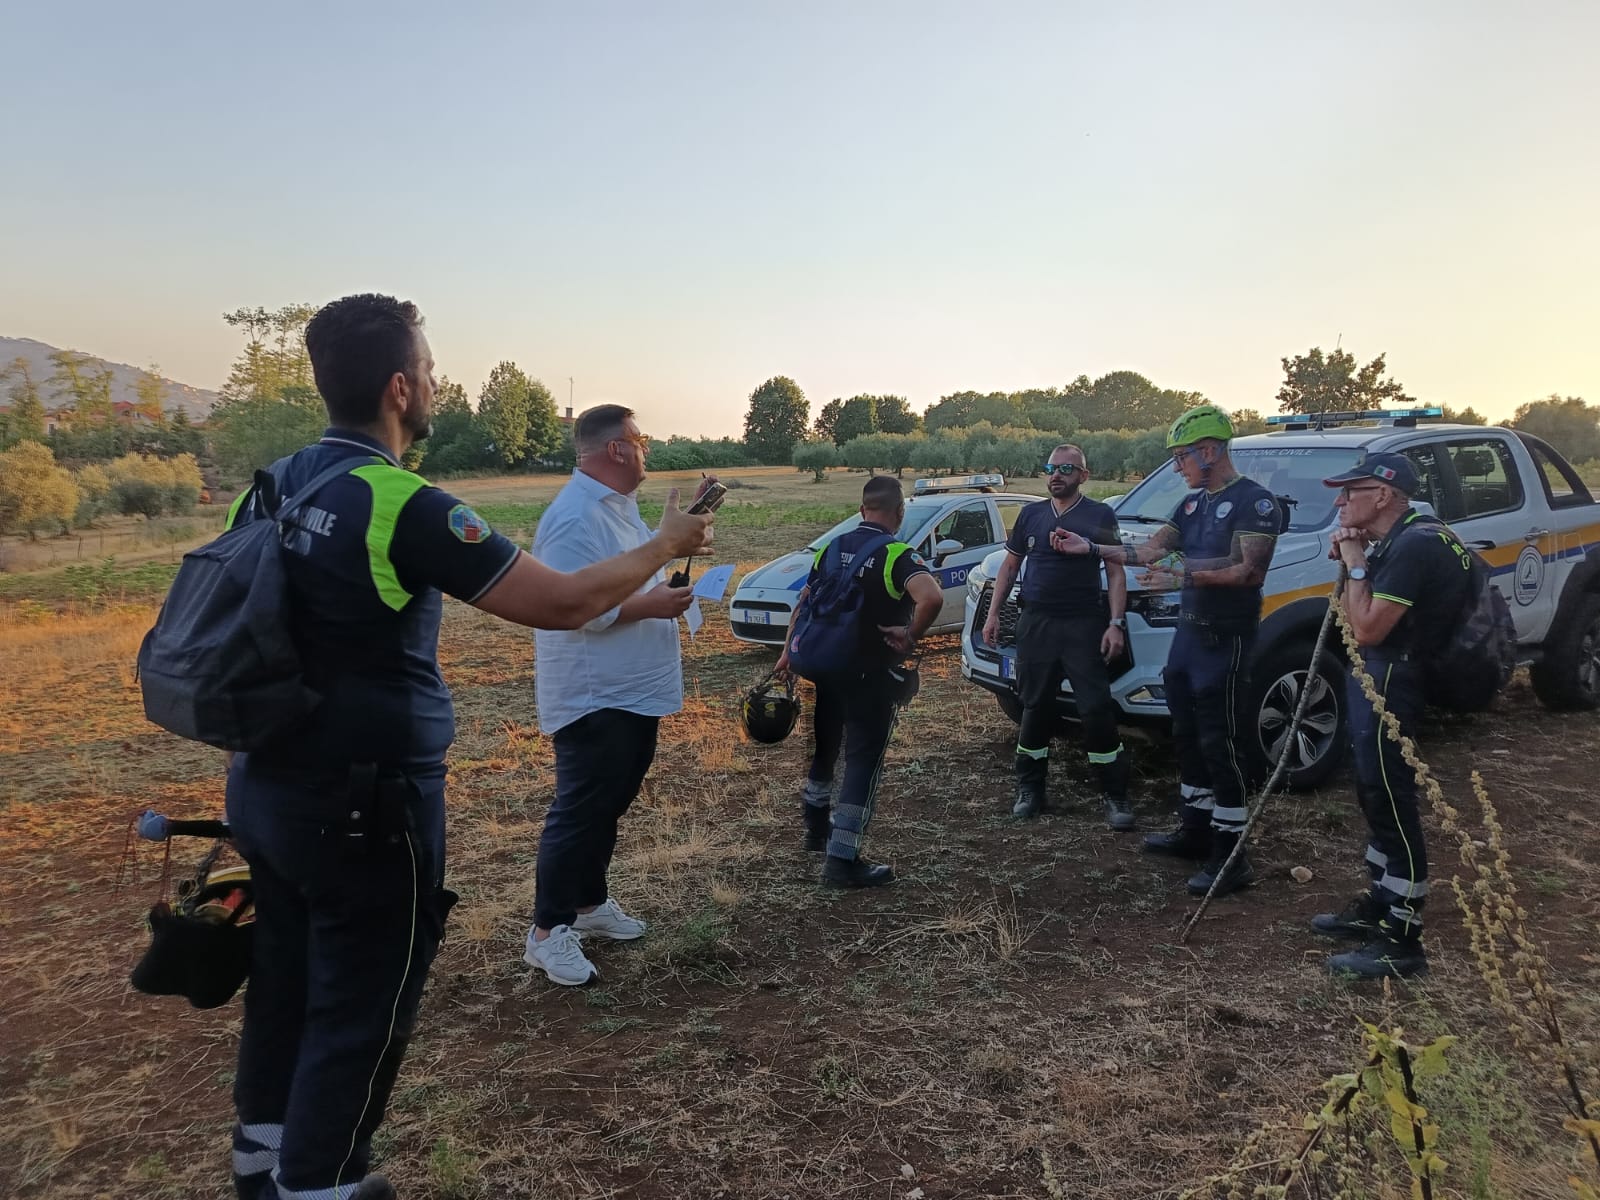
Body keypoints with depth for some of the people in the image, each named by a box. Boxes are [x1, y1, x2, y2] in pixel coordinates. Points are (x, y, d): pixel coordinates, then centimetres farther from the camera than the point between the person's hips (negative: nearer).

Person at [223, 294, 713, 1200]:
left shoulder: (274, 485, 3)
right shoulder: (402, 505, -23)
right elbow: (563, 603, -22)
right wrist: (666, 546, -7)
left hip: (266, 783, 9)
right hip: (363, 802, -9)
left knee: (288, 973, 25)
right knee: (360, 1001, 10)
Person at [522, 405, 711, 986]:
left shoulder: (621, 504, 11)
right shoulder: (574, 518, -22)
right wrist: (651, 605, -22)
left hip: (634, 693, 10)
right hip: (592, 699, -10)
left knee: (609, 805, 19)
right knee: (580, 812, -1)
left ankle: (588, 902, 34)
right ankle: (548, 931, 11)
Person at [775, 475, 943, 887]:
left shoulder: (832, 547, 5)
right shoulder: (897, 555, -15)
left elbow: (804, 603, 13)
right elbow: (932, 597, -35)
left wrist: (789, 651, 22)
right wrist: (911, 636, -20)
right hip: (873, 676, -6)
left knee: (825, 747, 24)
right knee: (863, 760, 1)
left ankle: (817, 827, 41)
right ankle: (842, 860, 0)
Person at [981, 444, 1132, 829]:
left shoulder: (1100, 515, 1)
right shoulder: (1031, 515, 12)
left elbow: (1116, 573, -1)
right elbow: (1009, 566, 16)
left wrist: (1116, 623, -11)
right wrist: (993, 614, 9)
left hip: (1085, 625, -3)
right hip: (1036, 624, 3)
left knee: (1097, 710, -6)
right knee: (1035, 709, 7)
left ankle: (1115, 796, 4)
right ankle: (1030, 790, 18)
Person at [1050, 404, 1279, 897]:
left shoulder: (1255, 502, -12)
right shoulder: (1192, 503, 14)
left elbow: (1248, 570, -20)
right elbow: (1151, 549, 13)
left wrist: (1183, 575, -27)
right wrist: (1090, 548, 8)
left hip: (1225, 638, -9)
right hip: (1188, 631, 9)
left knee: (1220, 742, -7)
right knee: (1187, 735, 15)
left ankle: (1231, 854, -1)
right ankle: (1195, 829, 27)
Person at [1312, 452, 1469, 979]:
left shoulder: (1415, 545, -19)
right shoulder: (1398, 541, 13)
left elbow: (1367, 628, -23)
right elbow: (1360, 622, 17)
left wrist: (1356, 564, -12)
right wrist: (1352, 559, 5)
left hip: (1388, 683, -11)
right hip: (1374, 679, 11)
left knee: (1391, 802, -7)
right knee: (1376, 796, 18)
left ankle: (1402, 941, 0)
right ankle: (1380, 905, 31)